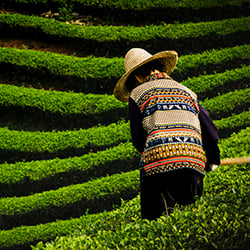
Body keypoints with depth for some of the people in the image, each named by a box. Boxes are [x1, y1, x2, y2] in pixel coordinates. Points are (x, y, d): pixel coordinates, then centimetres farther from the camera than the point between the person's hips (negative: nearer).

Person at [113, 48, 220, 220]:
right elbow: (211, 133, 21)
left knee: (153, 221, 5)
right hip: (195, 164, 3)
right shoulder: (187, 92, 25)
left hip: (158, 167, -3)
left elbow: (138, 140, 11)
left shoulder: (137, 94, 15)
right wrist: (212, 161, 38)